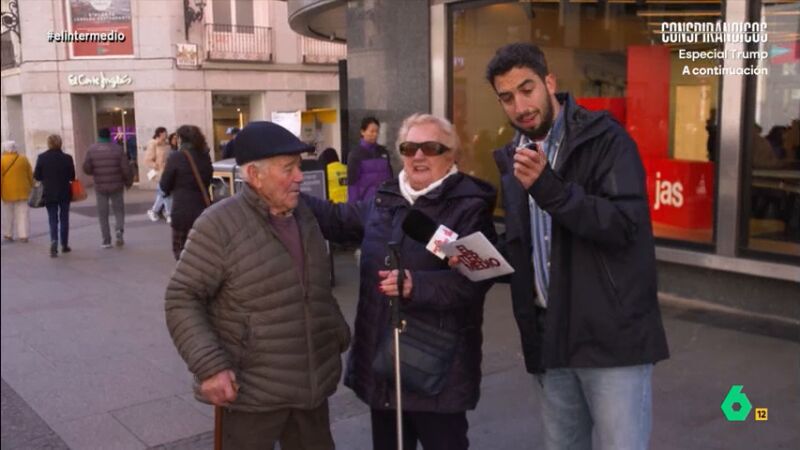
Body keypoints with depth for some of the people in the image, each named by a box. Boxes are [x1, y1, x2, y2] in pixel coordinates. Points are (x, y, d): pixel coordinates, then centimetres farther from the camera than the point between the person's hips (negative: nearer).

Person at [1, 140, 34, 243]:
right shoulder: (23, 159, 3)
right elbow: (30, 175, 8)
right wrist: (31, 186, 19)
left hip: (8, 191, -2)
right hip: (22, 190, 2)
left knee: (8, 214, 10)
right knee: (22, 213, 4)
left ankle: (8, 235, 17)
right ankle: (23, 235, 0)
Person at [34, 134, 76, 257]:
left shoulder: (41, 158, -8)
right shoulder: (67, 158, -10)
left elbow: (37, 176, -4)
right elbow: (72, 176, -6)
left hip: (49, 194, 0)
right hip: (64, 193, 0)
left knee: (53, 219, 7)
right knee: (64, 219, 12)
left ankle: (54, 242, -15)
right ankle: (64, 245, 18)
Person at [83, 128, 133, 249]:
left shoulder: (92, 149, -2)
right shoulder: (117, 149, -4)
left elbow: (86, 169, -4)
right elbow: (126, 168, -7)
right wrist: (129, 181, 8)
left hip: (100, 187, 0)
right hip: (116, 185, 0)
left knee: (103, 214, 9)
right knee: (118, 210, 14)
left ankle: (106, 240, 7)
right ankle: (119, 230, -11)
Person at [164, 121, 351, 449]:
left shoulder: (304, 216, 9)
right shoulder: (219, 225, -14)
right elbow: (182, 299, -14)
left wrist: (340, 336, 12)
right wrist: (209, 366, -22)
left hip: (313, 384, 7)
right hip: (253, 392, -6)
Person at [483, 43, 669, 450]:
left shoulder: (604, 138, -7)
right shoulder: (512, 159, 12)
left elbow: (625, 225, -19)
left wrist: (549, 187, -27)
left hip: (613, 335, -6)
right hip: (551, 338, 6)